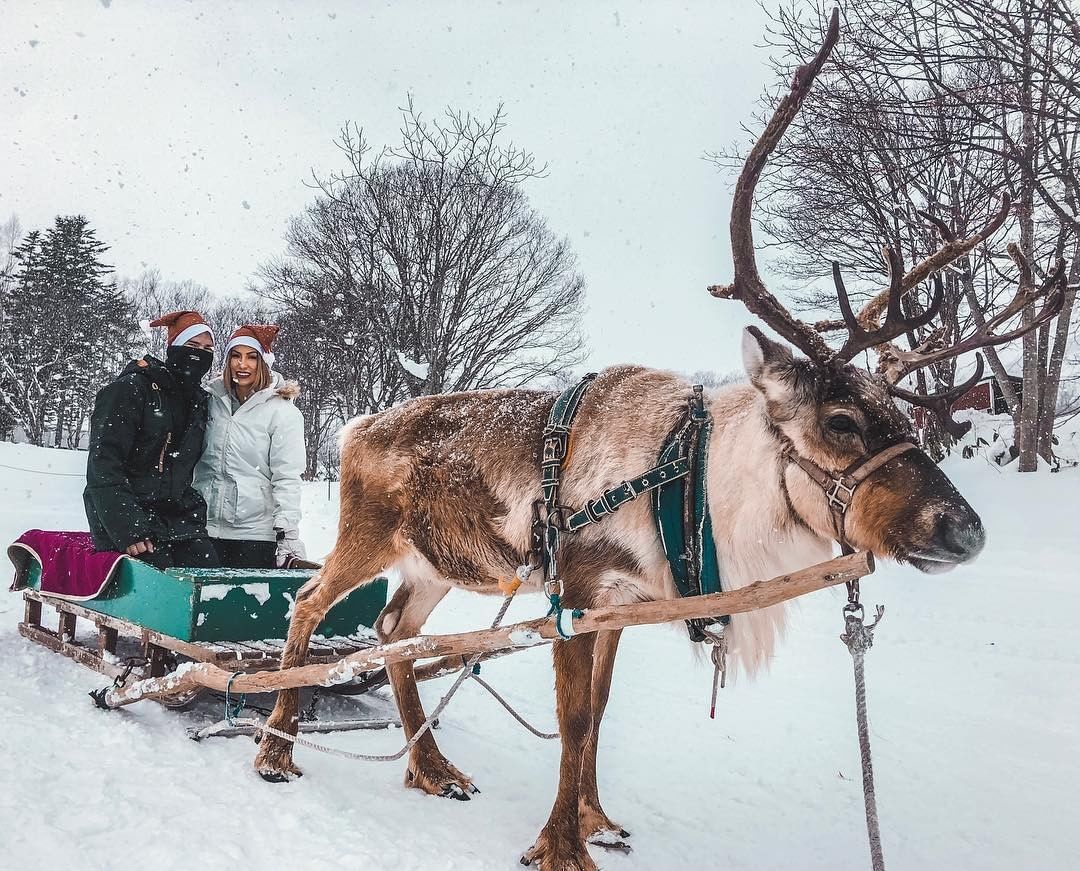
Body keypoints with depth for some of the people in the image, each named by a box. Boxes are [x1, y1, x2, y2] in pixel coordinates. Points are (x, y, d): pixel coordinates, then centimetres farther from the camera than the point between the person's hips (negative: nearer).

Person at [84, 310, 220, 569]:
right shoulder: (131, 389, -6)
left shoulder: (199, 401, 14)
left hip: (177, 517, 6)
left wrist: (196, 514, 9)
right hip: (127, 515, -6)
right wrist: (127, 529, -22)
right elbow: (103, 465, -14)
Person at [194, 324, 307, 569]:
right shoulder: (212, 400, 8)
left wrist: (288, 536, -13)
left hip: (257, 534, -4)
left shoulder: (282, 411, -5)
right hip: (206, 528, 4)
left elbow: (287, 478, -8)